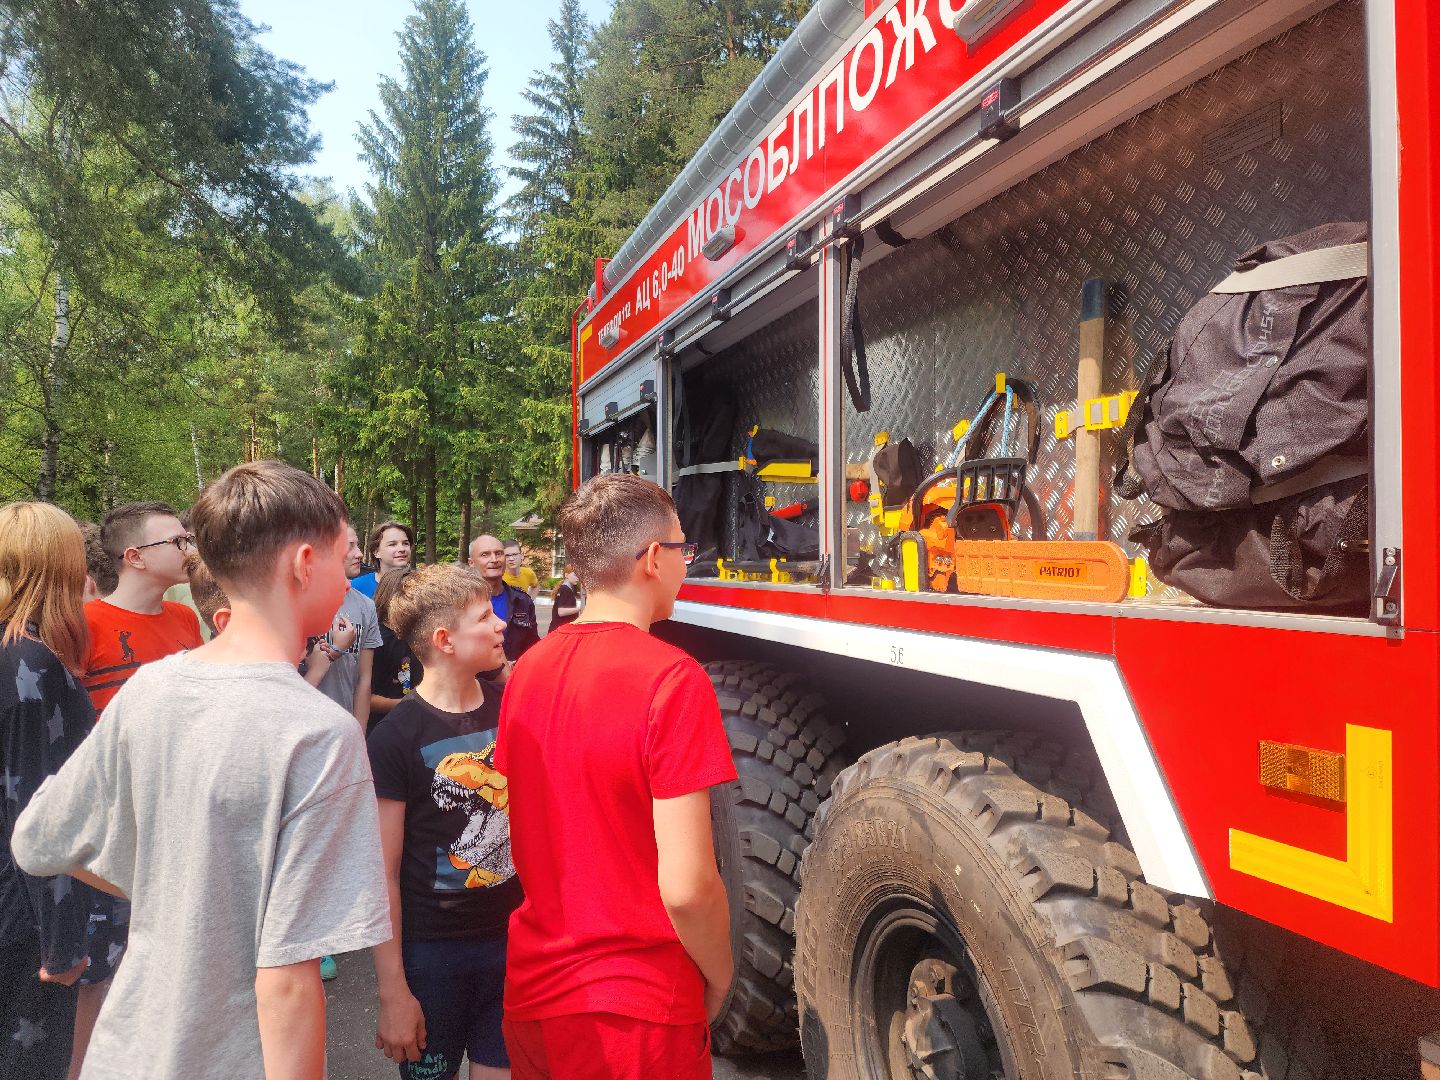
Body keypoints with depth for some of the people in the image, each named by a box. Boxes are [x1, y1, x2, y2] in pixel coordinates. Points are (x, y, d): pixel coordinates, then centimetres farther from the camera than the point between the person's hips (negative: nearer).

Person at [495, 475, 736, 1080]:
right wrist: (719, 979, -5)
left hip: (530, 991, 6)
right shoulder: (672, 679, -22)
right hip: (637, 1014, -6)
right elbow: (685, 886, -24)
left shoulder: (528, 669, -1)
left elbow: (525, 837, 9)